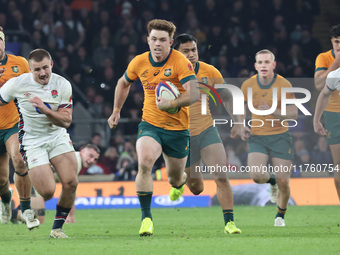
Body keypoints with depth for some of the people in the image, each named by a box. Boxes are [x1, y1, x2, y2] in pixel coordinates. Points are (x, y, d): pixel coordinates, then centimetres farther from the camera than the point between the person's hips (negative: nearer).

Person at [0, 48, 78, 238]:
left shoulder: (63, 85, -7)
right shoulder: (17, 84, -12)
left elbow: (66, 121, -9)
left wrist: (44, 109, -24)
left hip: (58, 137, 3)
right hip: (32, 142, -3)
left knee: (71, 183, -13)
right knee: (48, 192, -16)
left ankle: (58, 228, 7)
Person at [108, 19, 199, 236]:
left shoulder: (180, 62, -16)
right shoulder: (140, 63, -2)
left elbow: (194, 93, -27)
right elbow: (124, 83, 20)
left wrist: (171, 104, -40)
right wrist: (116, 110, 20)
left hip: (177, 129, -2)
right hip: (150, 125, 2)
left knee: (175, 179, 13)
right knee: (145, 163, -27)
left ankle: (180, 181, 55)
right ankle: (146, 217, -19)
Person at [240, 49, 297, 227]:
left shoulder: (284, 85, -9)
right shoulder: (248, 85, -2)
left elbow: (293, 114, -9)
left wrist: (272, 111, -24)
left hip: (280, 137, -1)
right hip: (257, 137, 1)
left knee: (283, 182, -5)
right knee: (256, 175, -20)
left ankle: (280, 215, 23)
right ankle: (271, 181, 18)